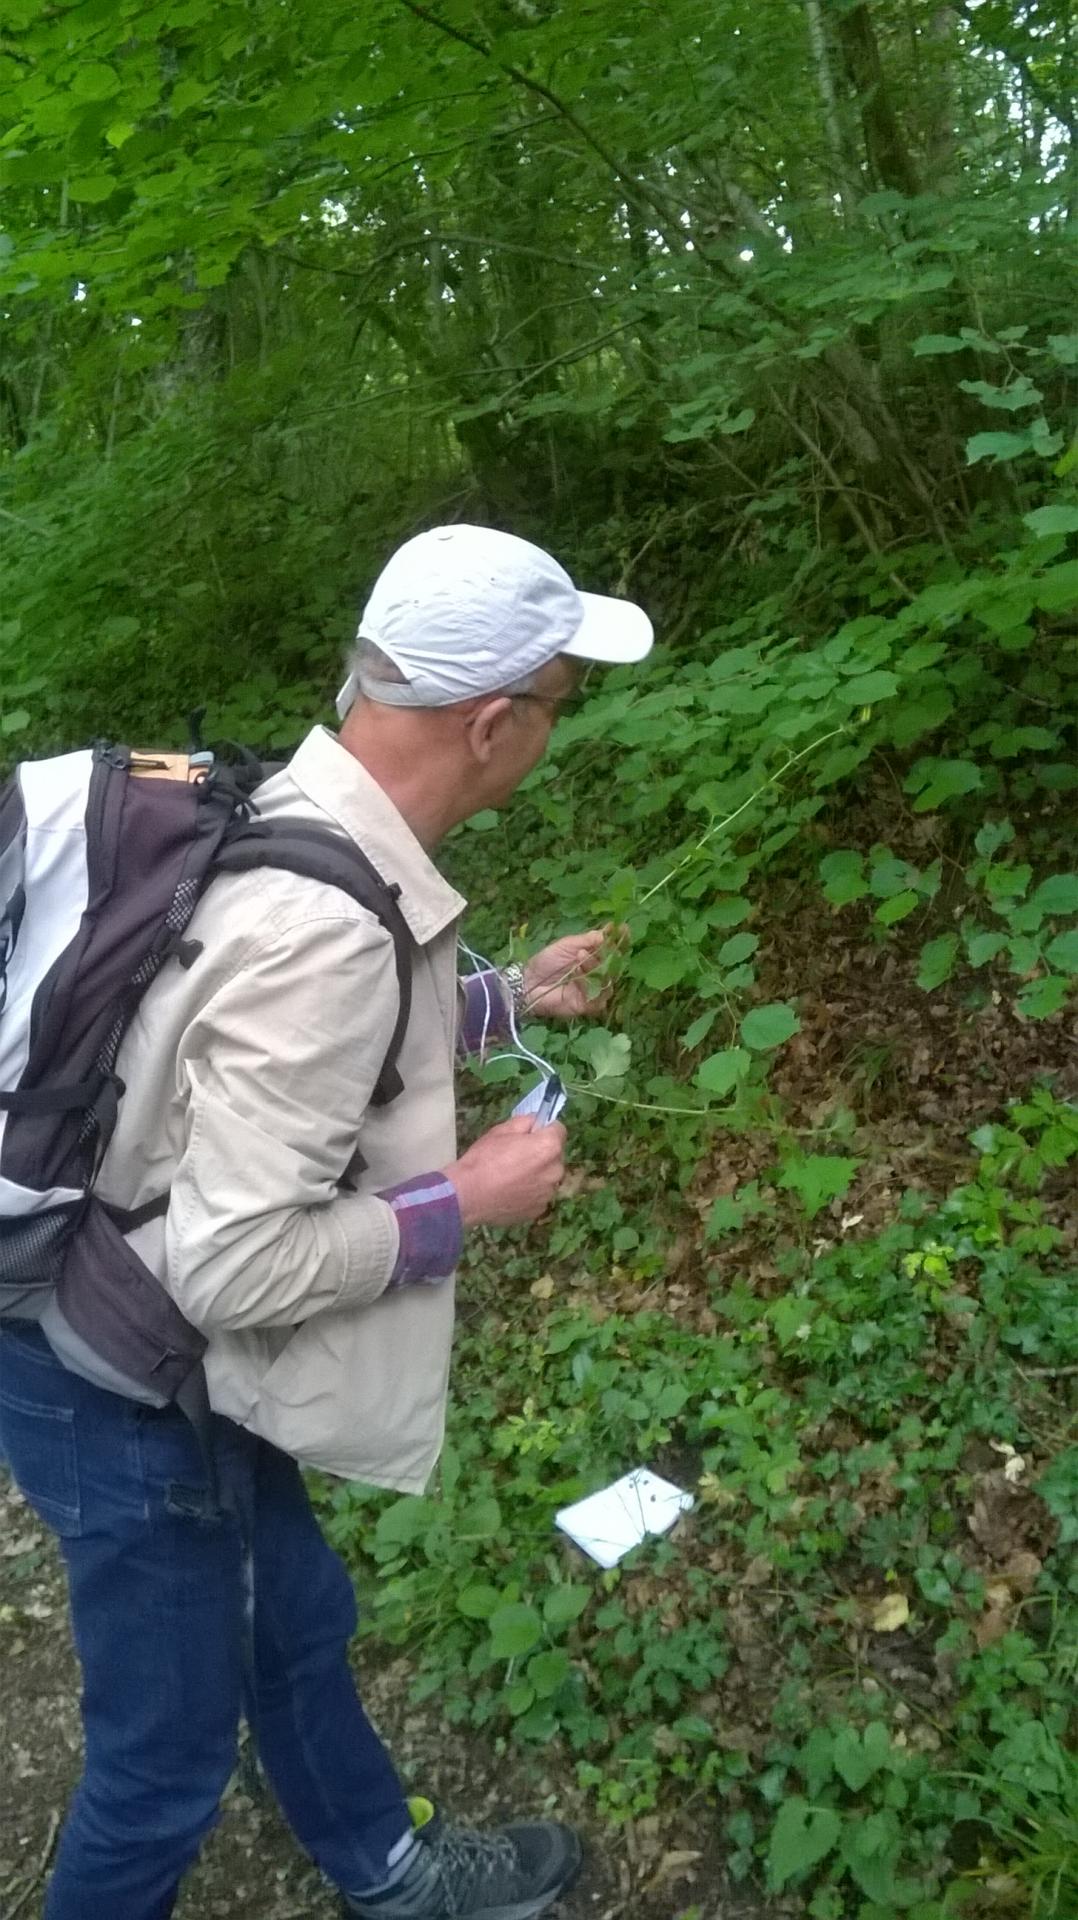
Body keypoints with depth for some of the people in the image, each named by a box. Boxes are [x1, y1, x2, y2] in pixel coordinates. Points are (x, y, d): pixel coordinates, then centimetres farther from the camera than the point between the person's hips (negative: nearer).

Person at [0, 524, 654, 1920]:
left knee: (296, 1624, 29)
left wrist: (505, 1000, 17)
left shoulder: (301, 816, -5)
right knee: (166, 1754, 14)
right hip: (124, 1396, -9)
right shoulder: (325, 926, -35)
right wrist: (464, 1203, -19)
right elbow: (238, 1265, -32)